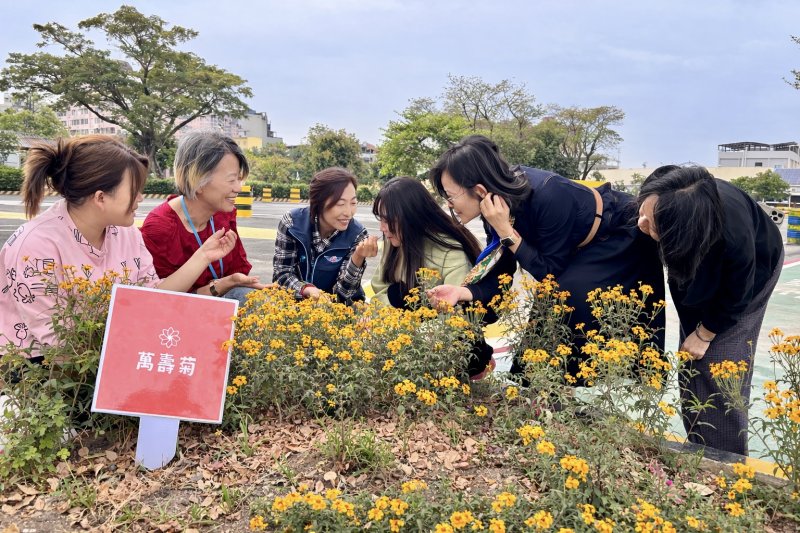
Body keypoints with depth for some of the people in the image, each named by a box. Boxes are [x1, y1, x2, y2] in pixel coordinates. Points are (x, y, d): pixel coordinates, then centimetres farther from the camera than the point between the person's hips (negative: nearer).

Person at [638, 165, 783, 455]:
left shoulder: (734, 237, -45)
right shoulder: (659, 196, -36)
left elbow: (736, 295, -22)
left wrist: (705, 334, -11)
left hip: (749, 272, -4)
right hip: (697, 269, 4)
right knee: (691, 367, 7)